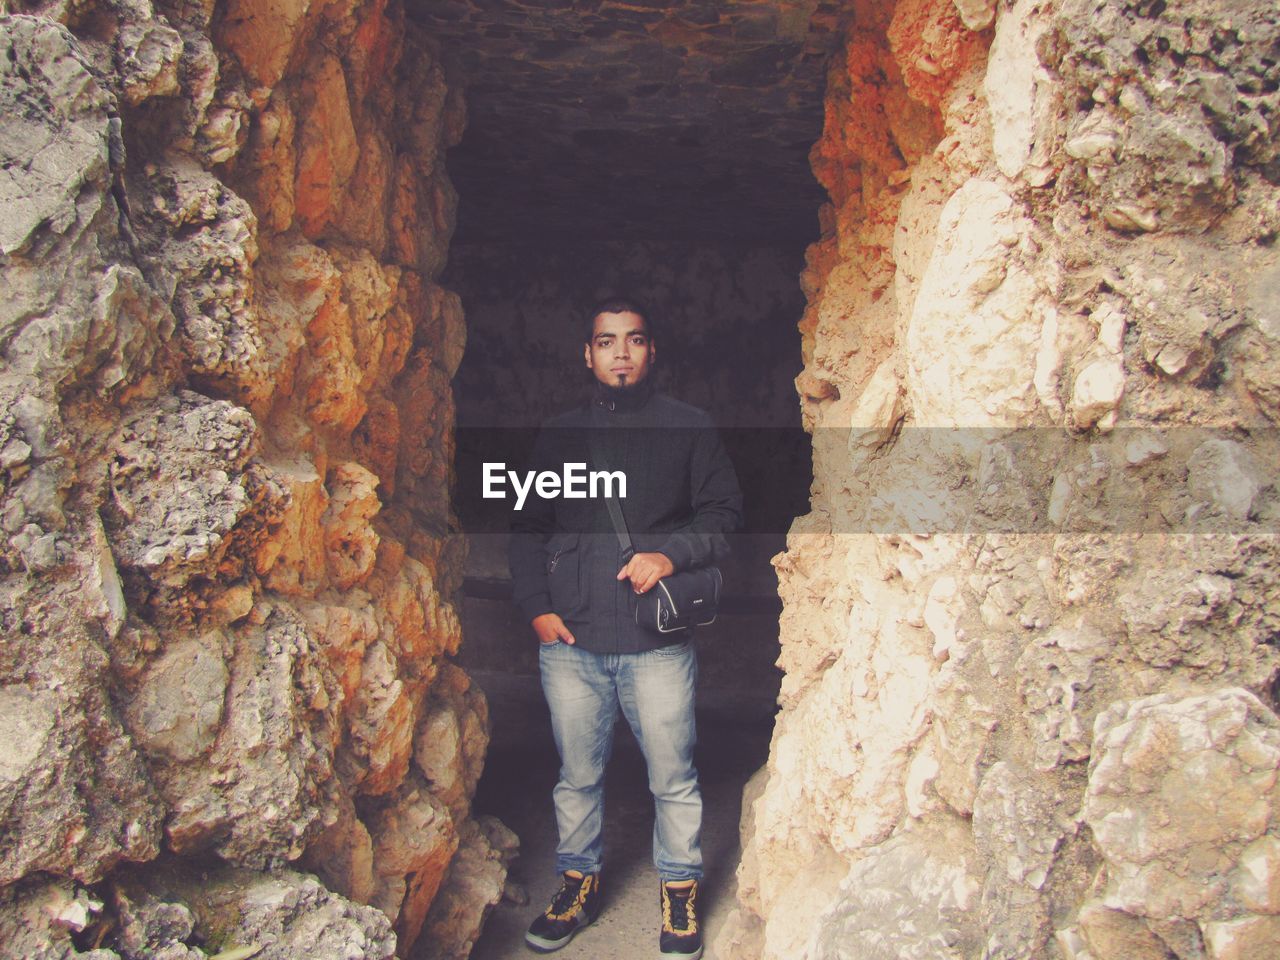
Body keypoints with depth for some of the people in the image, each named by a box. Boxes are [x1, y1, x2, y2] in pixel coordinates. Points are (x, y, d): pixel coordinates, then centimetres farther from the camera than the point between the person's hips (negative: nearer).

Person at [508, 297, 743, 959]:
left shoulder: (689, 428, 5)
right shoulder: (558, 434, 12)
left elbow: (724, 512, 4)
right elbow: (528, 526, 15)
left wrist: (670, 554, -13)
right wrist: (536, 606, 3)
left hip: (658, 641, -2)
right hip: (570, 639, 2)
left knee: (673, 778, 7)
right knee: (577, 775, 14)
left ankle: (679, 894, 27)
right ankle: (578, 885, 33)